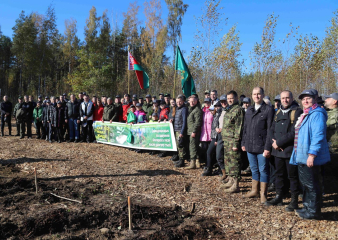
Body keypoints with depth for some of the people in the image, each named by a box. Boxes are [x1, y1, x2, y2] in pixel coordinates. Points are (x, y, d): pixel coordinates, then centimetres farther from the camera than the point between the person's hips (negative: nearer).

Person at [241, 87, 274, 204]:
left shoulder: (268, 110, -7)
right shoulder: (249, 110, 13)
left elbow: (270, 130, -11)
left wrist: (268, 147, -15)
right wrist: (243, 143, 13)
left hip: (262, 147, -6)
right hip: (250, 146, 6)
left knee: (263, 171, 3)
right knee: (254, 170, 16)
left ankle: (263, 194, 14)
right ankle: (254, 190, 29)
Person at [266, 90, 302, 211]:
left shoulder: (297, 112, -9)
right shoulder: (278, 112, 14)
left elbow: (294, 133, -18)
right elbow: (272, 129, 14)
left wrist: (279, 142, -16)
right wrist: (273, 142, -5)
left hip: (290, 150, -7)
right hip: (278, 151, 7)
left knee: (292, 176, 3)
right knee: (279, 174, 16)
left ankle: (294, 201, 15)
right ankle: (279, 197, 28)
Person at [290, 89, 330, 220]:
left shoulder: (317, 114, -14)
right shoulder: (305, 114, 17)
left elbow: (318, 136, -22)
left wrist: (312, 154, -26)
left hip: (311, 159, -10)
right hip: (302, 157, 10)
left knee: (312, 185, 0)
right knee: (305, 183, 18)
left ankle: (314, 211, 11)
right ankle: (307, 207, 30)